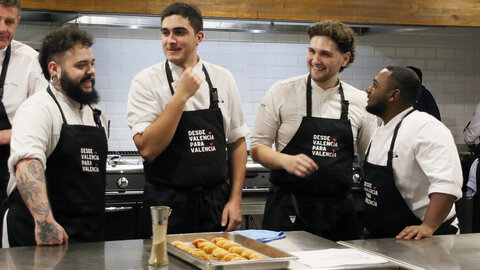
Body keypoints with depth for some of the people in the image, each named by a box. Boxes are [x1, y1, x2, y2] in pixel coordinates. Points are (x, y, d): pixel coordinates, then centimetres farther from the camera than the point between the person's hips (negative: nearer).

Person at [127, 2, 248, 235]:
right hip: (167, 207, -3)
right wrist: (181, 95, -20)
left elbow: (237, 142, 9)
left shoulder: (223, 79, 2)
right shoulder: (146, 81, -7)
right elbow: (148, 149, -18)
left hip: (217, 205, 3)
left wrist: (235, 200, 2)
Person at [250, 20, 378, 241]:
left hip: (338, 212, 2)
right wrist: (286, 161, -20)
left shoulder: (360, 102, 5)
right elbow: (258, 147, 0)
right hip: (288, 209, -2)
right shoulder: (281, 92, -2)